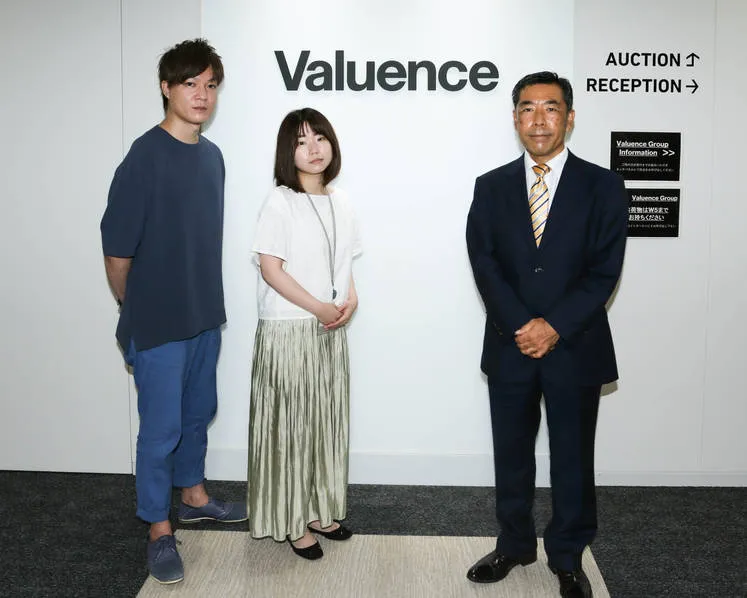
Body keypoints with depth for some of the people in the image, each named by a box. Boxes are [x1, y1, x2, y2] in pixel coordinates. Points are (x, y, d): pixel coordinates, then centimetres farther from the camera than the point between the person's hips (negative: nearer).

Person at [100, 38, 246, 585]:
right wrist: (137, 313, -1)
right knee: (162, 427, 4)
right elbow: (118, 252, -14)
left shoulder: (212, 155, 4)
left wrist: (208, 301, 11)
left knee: (199, 411, 21)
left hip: (205, 315, 7)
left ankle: (194, 496, 41)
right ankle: (160, 530, 22)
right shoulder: (146, 157, -18)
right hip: (157, 324, -7)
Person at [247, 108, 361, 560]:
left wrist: (351, 298, -3)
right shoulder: (280, 203, -10)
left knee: (327, 419, 13)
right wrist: (319, 308, -16)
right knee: (290, 423, 3)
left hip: (331, 331, 6)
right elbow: (270, 268, -14)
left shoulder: (340, 202, 8)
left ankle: (320, 510, 29)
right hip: (288, 330, -6)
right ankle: (292, 521, 16)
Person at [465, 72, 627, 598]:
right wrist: (522, 326, -16)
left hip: (576, 347, -2)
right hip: (510, 346, 2)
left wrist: (554, 327, -17)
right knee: (511, 454, 14)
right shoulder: (491, 187, 5)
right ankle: (515, 545, 33)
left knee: (573, 457, 10)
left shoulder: (603, 187, -1)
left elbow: (605, 271, -8)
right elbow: (485, 264, -4)